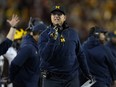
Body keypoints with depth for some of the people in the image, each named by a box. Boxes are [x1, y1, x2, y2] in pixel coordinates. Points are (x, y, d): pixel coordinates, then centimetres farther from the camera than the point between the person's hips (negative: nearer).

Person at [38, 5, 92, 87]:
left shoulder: (72, 33, 8)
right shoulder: (45, 35, -2)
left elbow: (80, 54, 16)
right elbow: (45, 56, -16)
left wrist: (87, 73, 17)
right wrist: (52, 39, -26)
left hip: (72, 78, 3)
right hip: (52, 79, -2)